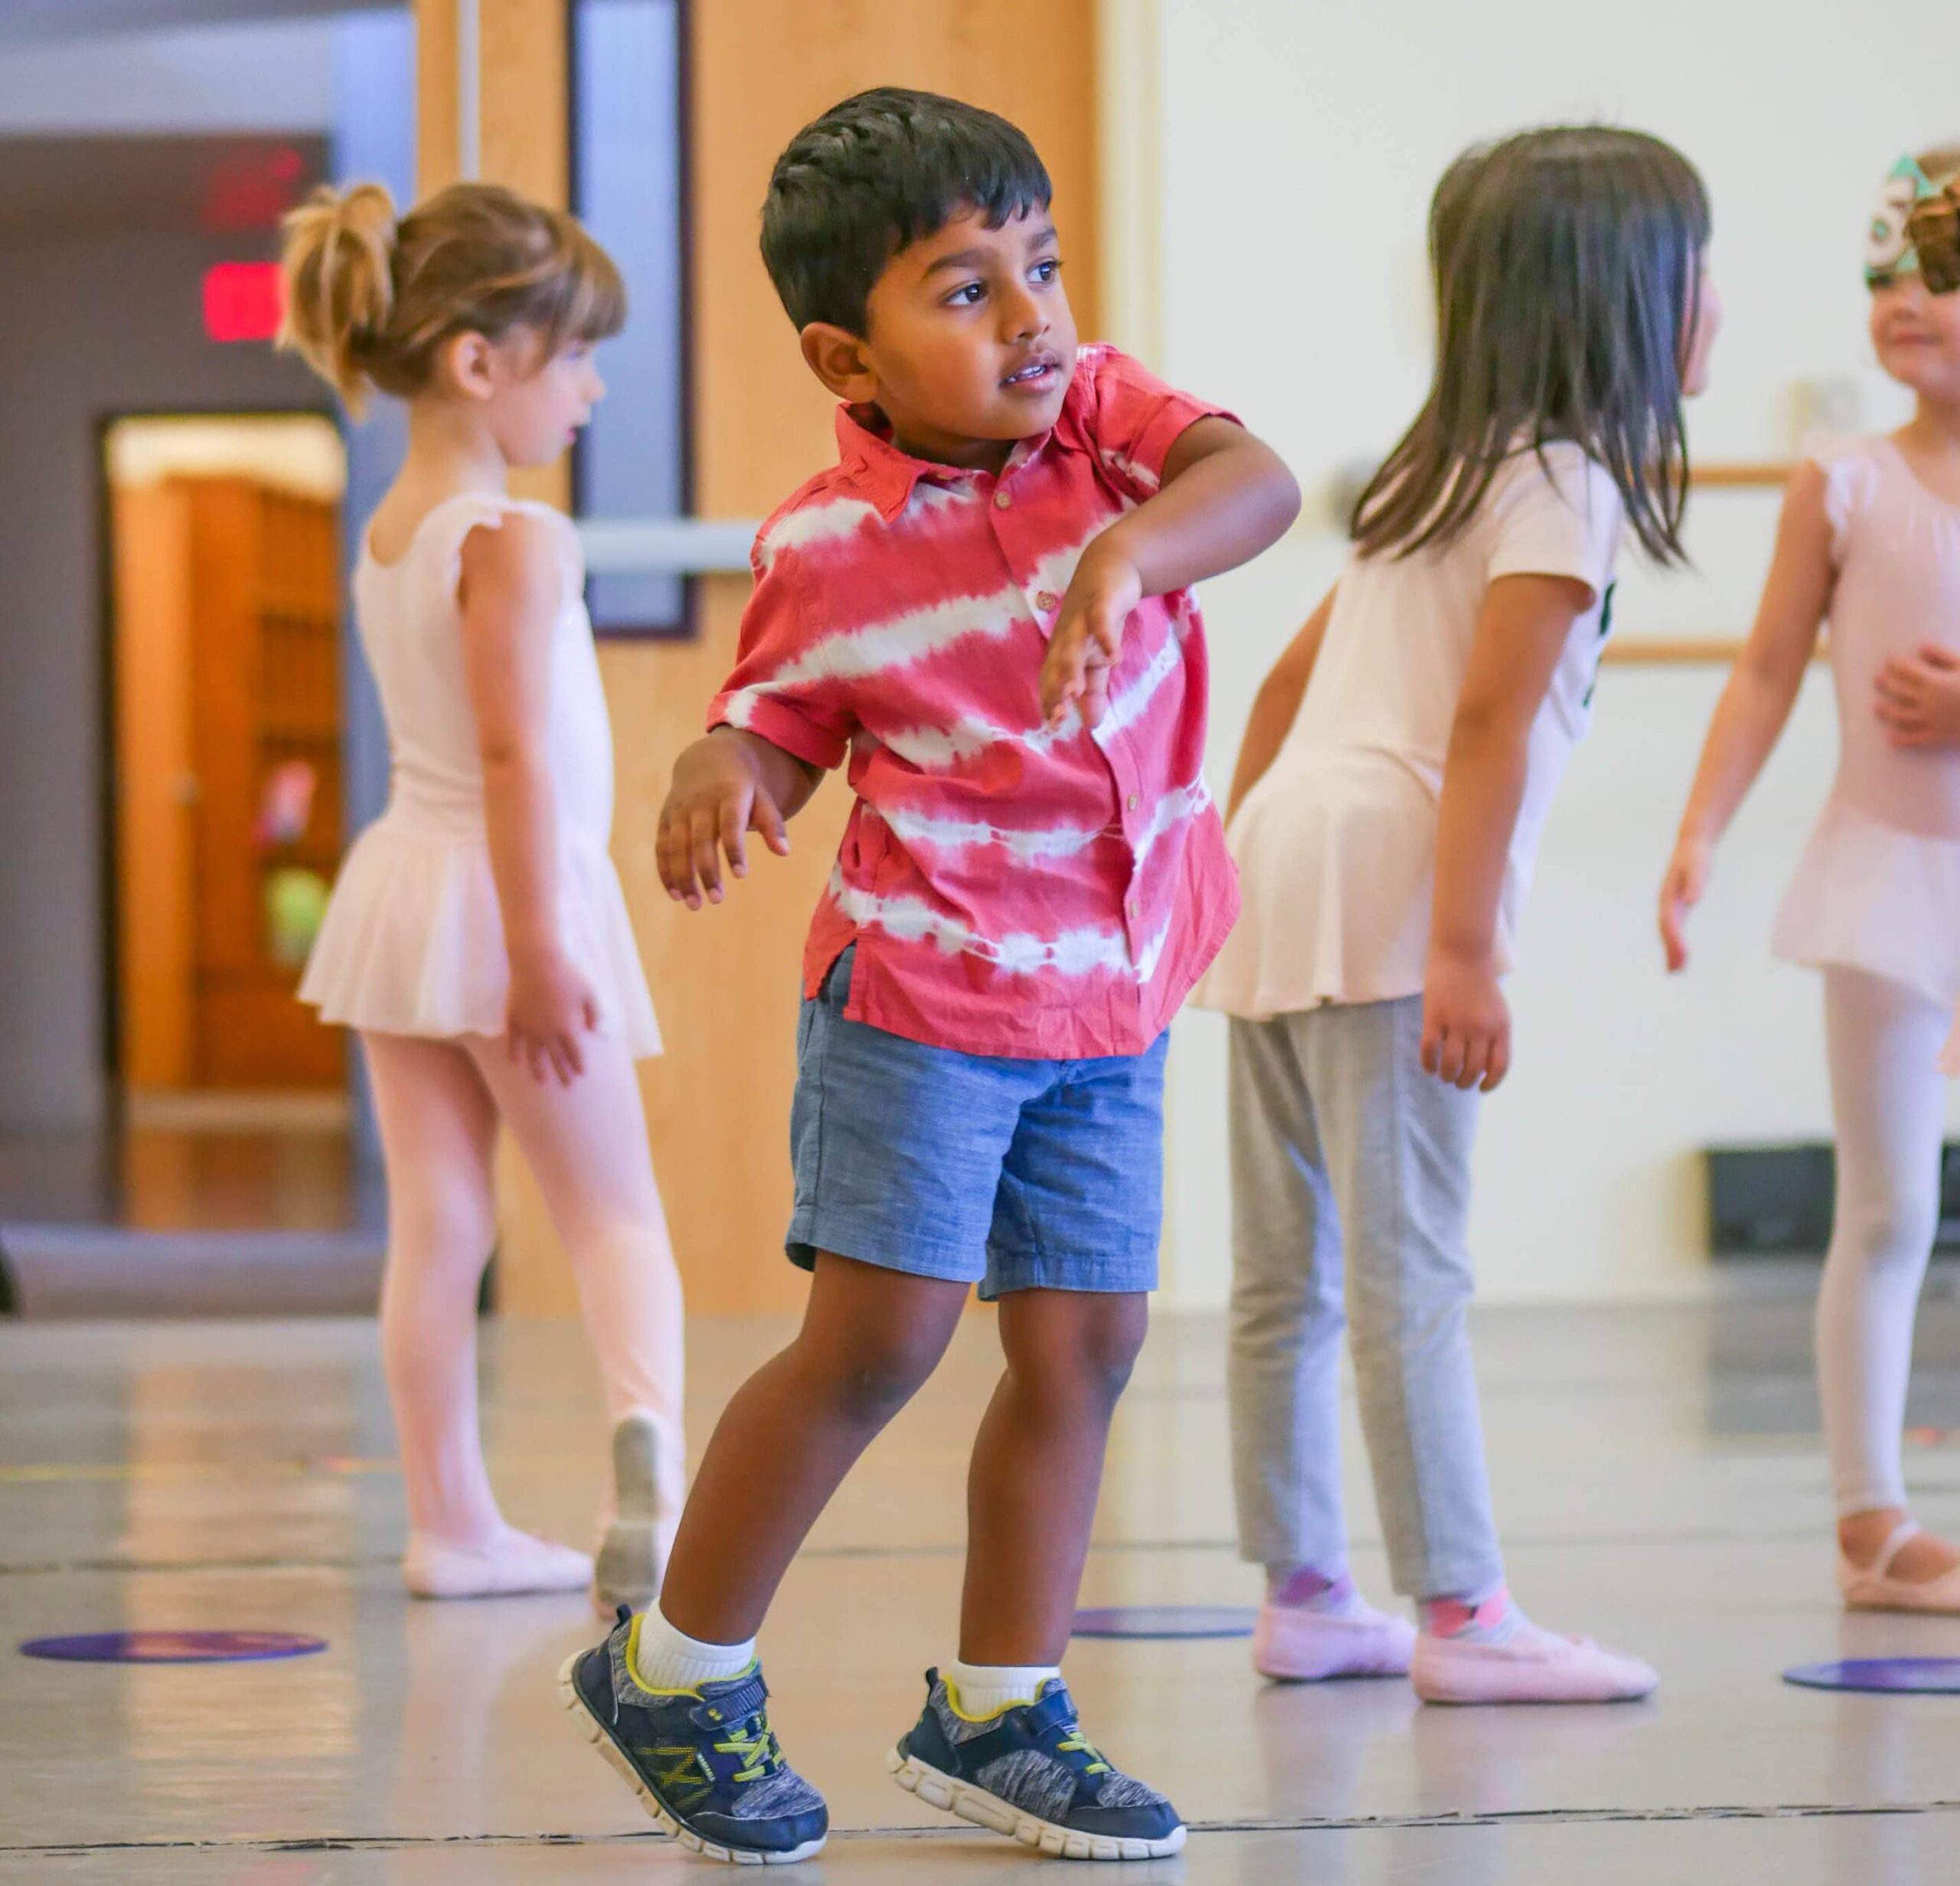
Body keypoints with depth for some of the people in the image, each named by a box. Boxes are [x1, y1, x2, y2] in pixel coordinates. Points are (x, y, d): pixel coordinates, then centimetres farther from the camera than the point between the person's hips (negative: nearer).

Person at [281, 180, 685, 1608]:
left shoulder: (389, 530, 12)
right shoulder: (515, 540, -15)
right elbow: (515, 754, -20)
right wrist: (540, 953, -21)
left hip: (406, 888, 7)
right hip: (507, 894, -7)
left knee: (438, 1221, 7)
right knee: (614, 1209, 0)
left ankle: (452, 1522, 10)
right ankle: (651, 1438, -24)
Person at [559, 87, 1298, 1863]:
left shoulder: (1102, 410, -7)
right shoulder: (822, 547, -11)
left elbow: (1257, 479, -24)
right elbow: (785, 720, 2)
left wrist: (1132, 546, -44)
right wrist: (721, 776, -21)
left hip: (1112, 999, 4)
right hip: (922, 988, -4)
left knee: (1084, 1342, 7)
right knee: (882, 1335, -8)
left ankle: (995, 1714, 22)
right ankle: (673, 1672, 10)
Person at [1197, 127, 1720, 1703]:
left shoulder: (1444, 469, 23)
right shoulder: (1568, 480, -5)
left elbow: (1291, 677, 24)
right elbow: (1490, 718, -15)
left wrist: (1241, 858, 27)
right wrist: (1467, 951, -18)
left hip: (1278, 862, 10)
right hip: (1386, 880, -9)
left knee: (1288, 1275, 10)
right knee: (1410, 1273, -9)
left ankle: (1305, 1593, 15)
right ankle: (1460, 1613, -8)